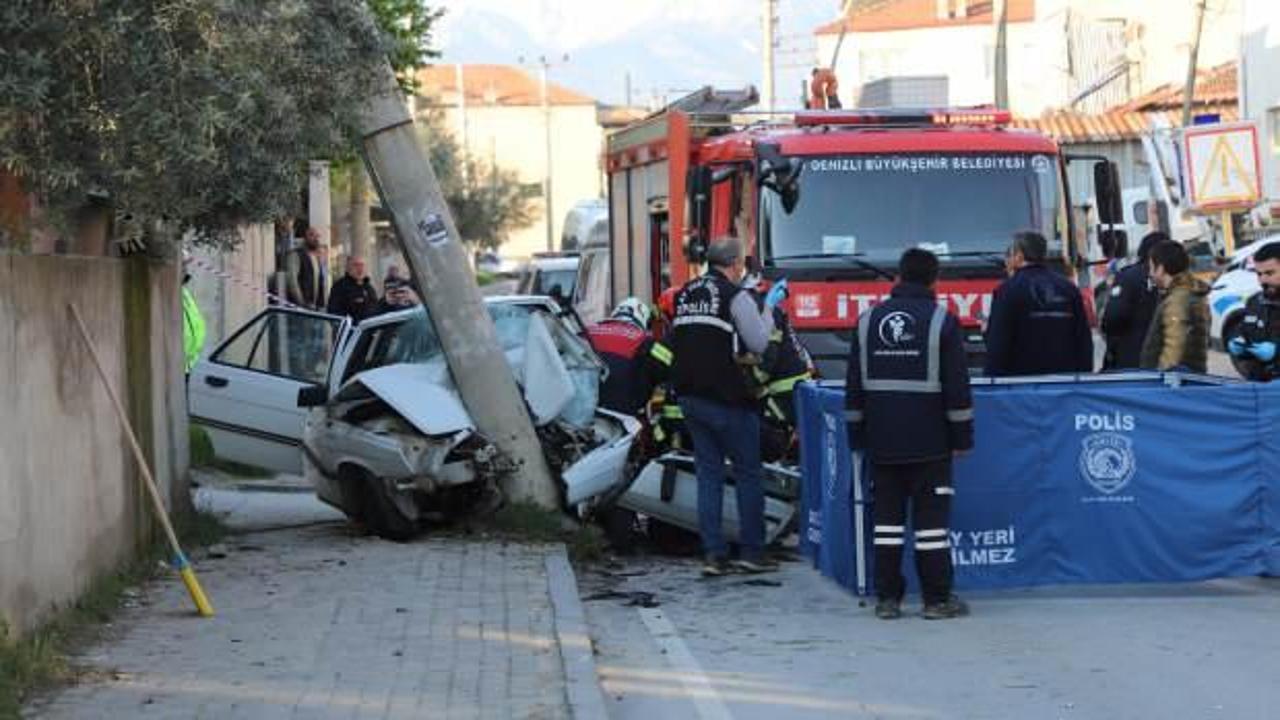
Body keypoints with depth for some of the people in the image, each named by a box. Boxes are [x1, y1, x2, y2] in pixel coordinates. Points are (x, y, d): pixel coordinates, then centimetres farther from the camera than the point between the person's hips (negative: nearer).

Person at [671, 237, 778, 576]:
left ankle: (714, 554, 5)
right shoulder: (735, 296, -10)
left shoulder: (685, 294, 12)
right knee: (748, 472, 4)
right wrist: (769, 309, 5)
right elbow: (759, 343, -9)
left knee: (708, 473, 9)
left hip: (690, 395, 7)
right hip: (726, 398, -6)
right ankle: (751, 552, 5)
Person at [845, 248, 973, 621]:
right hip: (929, 442, -3)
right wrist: (962, 436, 1)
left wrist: (857, 435, 15)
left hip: (882, 442, 3)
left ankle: (887, 597, 7)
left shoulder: (868, 321, 7)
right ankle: (937, 599, 1)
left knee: (888, 515, 7)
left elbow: (854, 386, 10)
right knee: (931, 516, 0)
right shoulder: (941, 321, -5)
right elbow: (957, 385, -5)